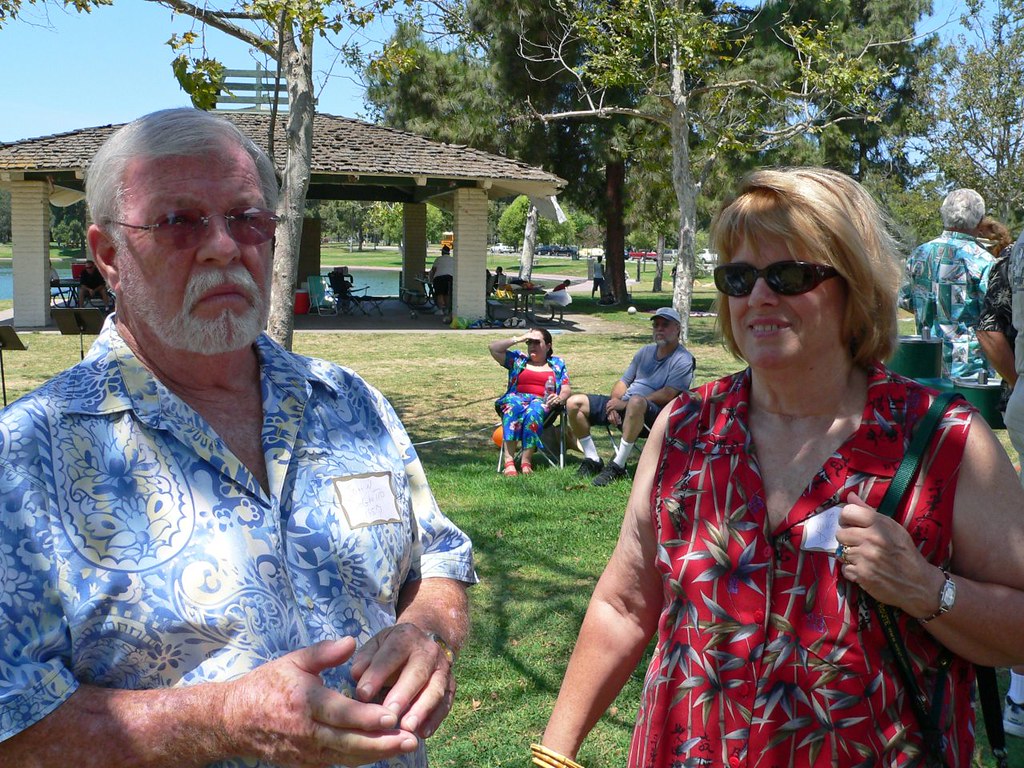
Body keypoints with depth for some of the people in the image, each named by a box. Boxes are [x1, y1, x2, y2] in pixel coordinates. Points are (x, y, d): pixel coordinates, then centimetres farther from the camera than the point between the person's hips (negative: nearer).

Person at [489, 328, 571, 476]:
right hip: (517, 398, 1)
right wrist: (519, 339, 14)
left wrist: (560, 398, -11)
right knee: (513, 405, -38)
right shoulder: (518, 359, 27)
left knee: (535, 409, -38)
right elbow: (493, 348, 15)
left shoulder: (557, 364, 25)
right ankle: (508, 460, -49)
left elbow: (567, 389, 13)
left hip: (542, 402, 0)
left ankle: (526, 460, -47)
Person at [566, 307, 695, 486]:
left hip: (654, 414, -8)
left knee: (636, 402, -43)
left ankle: (617, 466, -33)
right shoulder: (645, 352, 20)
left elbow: (667, 395, -16)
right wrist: (614, 404, -5)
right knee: (574, 403, -4)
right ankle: (593, 460, 1)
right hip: (623, 406, 8)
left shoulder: (683, 360, -4)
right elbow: (623, 382, 18)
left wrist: (625, 403, -18)